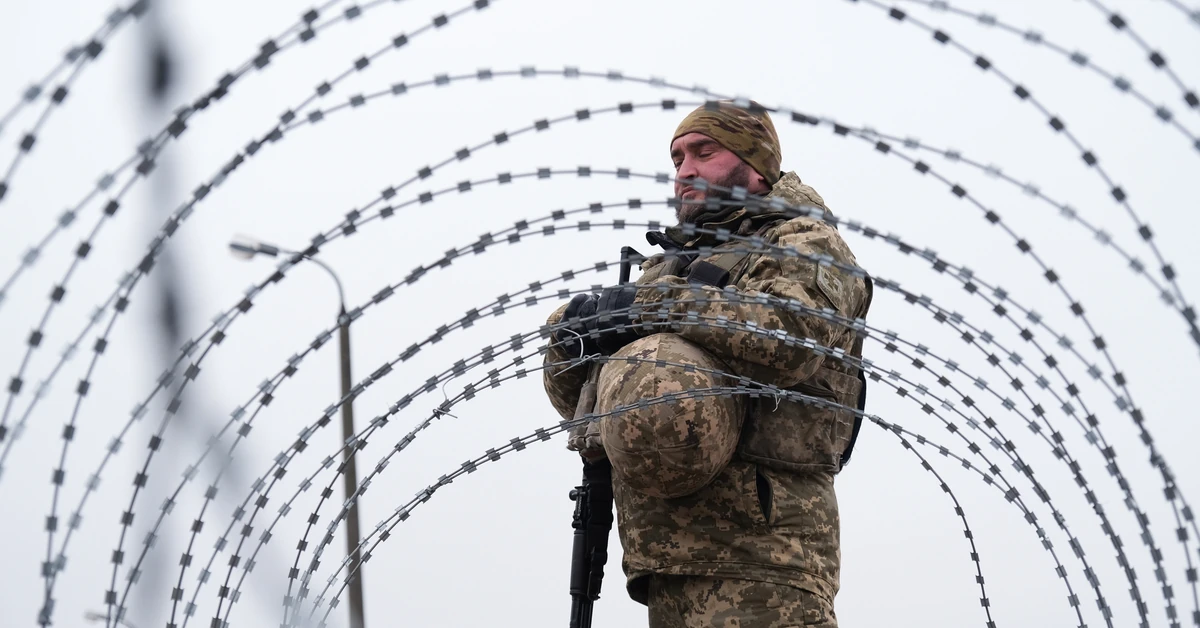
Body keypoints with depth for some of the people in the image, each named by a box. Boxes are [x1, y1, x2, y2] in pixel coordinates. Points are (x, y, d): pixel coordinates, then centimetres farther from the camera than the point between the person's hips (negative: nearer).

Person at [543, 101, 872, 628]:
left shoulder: (804, 244, 7)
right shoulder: (668, 268, 28)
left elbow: (789, 332, -18)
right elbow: (569, 389, 21)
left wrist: (649, 308, -13)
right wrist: (574, 332, -3)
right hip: (668, 553, 7)